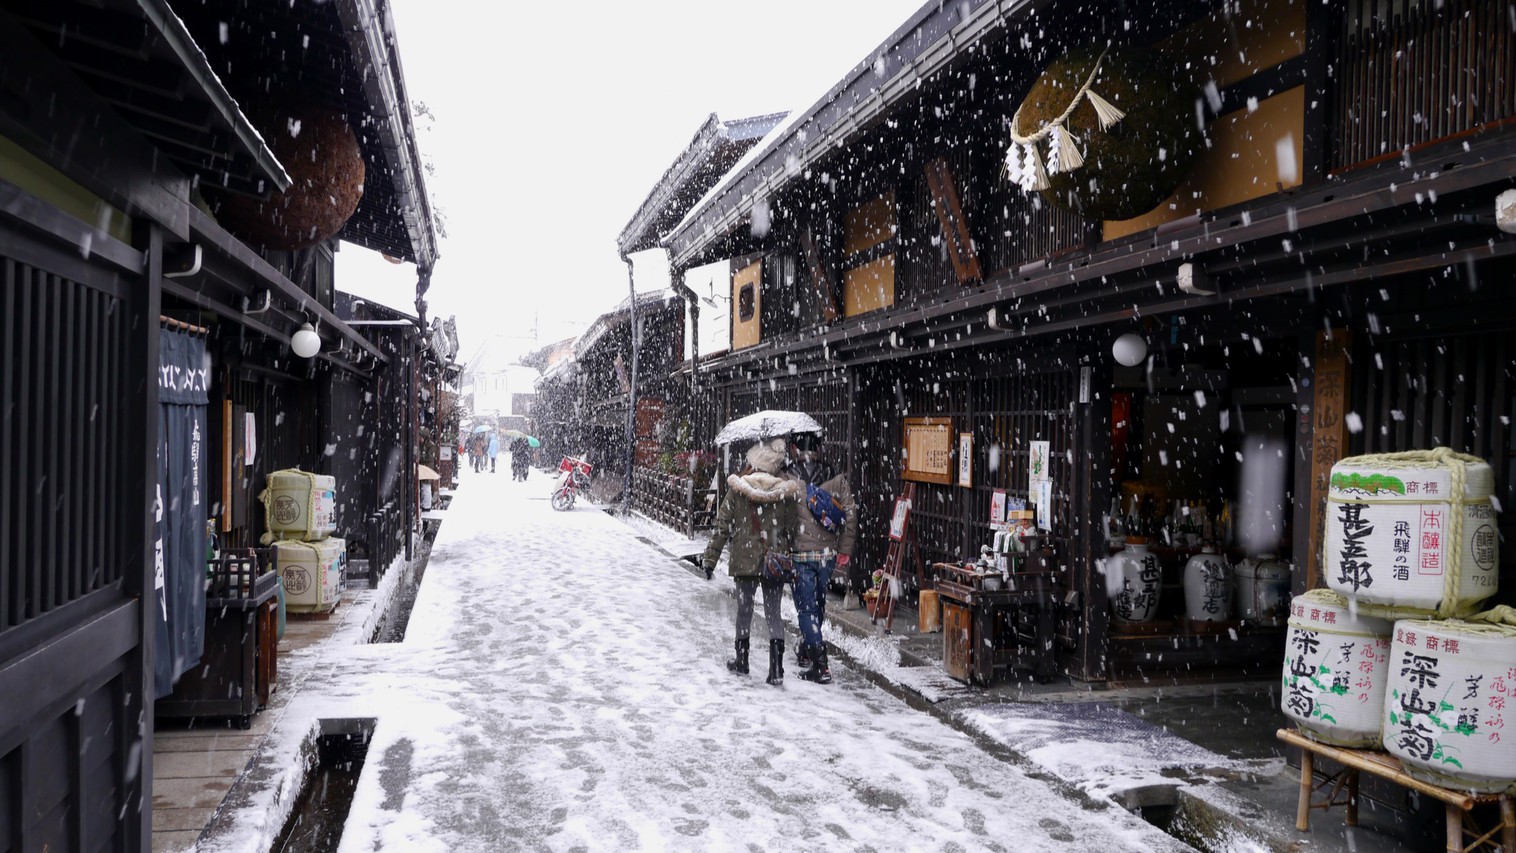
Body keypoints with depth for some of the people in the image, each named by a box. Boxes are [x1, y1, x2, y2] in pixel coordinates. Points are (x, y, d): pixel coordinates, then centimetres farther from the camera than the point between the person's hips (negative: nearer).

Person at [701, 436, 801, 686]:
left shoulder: (738, 489, -8)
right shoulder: (787, 490, -6)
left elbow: (723, 525, -5)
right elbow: (792, 528, -1)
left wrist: (710, 558, 2)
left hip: (745, 560, -1)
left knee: (744, 609, 16)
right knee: (773, 613, 8)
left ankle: (742, 661, 28)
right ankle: (776, 669, 0)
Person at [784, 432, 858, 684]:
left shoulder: (787, 480, -11)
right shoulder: (836, 479, 0)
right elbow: (851, 516, 1)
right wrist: (845, 552, 9)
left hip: (800, 554, -4)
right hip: (828, 554, 4)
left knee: (807, 608, 2)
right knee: (818, 604, 21)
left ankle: (820, 666, -4)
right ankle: (806, 651, 38)